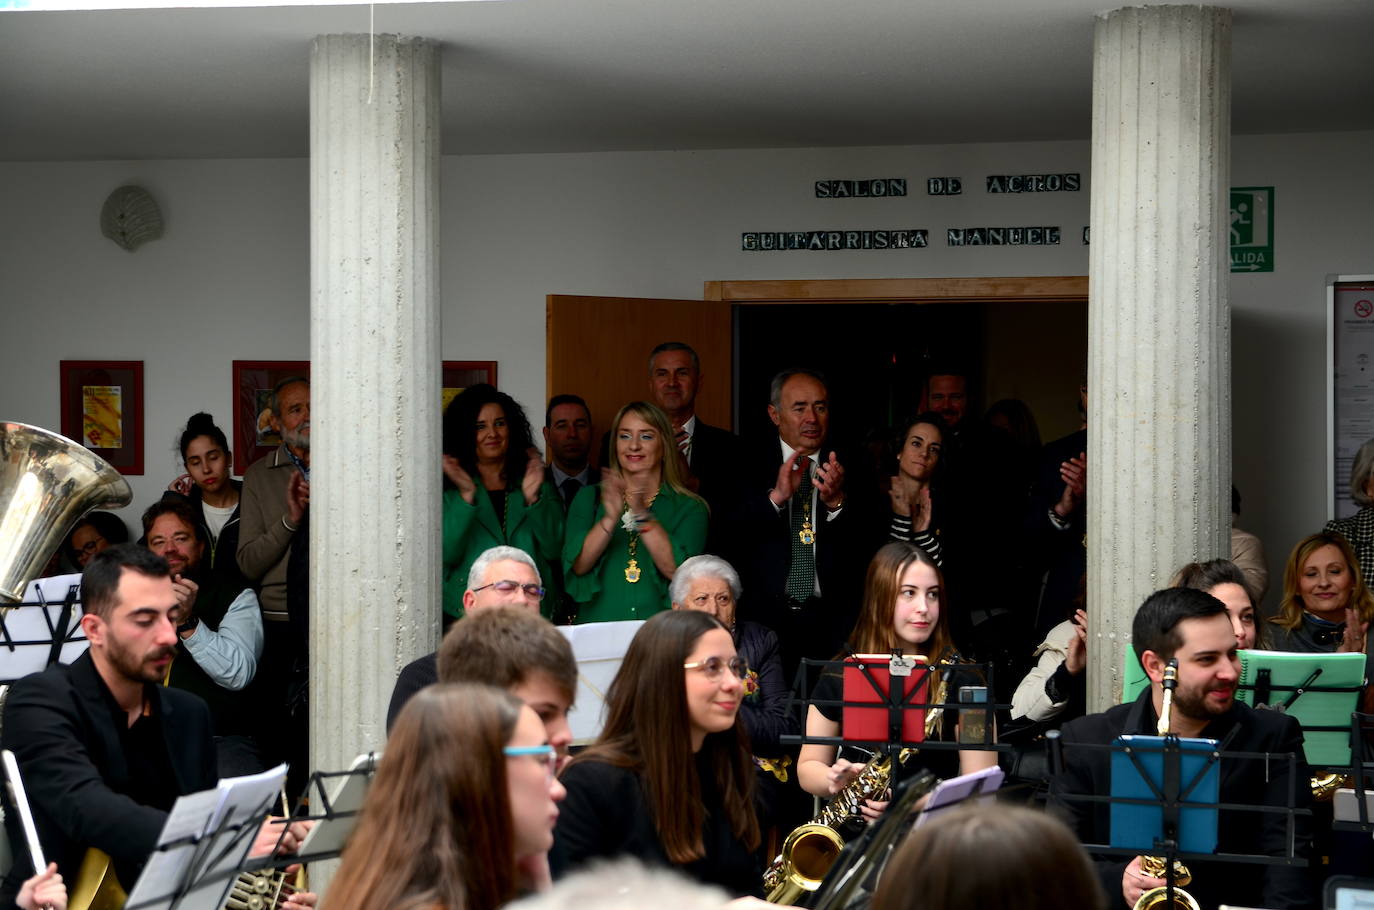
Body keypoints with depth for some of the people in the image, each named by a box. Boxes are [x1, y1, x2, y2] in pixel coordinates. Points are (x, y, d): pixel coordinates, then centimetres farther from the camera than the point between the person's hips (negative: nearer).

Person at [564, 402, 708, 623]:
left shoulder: (689, 507, 8)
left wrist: (642, 515, -17)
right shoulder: (590, 498, 13)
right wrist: (611, 519, -16)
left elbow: (676, 570, -7)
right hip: (599, 627, 0)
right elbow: (577, 565, -1)